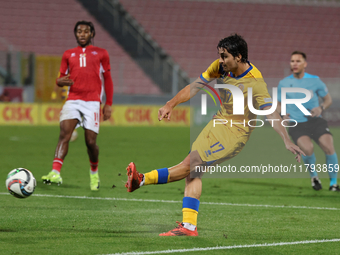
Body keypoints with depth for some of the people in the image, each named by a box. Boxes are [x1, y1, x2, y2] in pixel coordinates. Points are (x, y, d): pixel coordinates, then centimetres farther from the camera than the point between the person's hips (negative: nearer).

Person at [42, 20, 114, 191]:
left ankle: (94, 173, 24)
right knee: (64, 133, -21)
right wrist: (60, 81, -8)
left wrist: (108, 104, 7)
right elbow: (61, 78, 18)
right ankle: (55, 173, -34)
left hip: (92, 102, -1)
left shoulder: (101, 54, 12)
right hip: (73, 100, 1)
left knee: (91, 141, -4)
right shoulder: (68, 55, 17)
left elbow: (107, 80, 14)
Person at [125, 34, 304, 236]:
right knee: (193, 172, -4)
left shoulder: (255, 82, -21)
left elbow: (271, 113, -24)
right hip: (218, 122, 7)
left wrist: (287, 141, -33)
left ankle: (143, 180, -16)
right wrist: (171, 105, -5)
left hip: (235, 133, -7)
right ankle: (189, 226, -5)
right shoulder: (220, 67, -3)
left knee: (191, 164, -18)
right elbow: (195, 86, 4)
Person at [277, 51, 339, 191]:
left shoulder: (314, 80, 2)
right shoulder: (283, 83, 3)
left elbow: (328, 99, 12)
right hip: (297, 125, -1)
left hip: (316, 121, 1)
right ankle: (314, 175, 2)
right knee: (307, 149, -29)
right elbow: (279, 104, 18)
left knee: (329, 148, -22)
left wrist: (321, 108, -9)